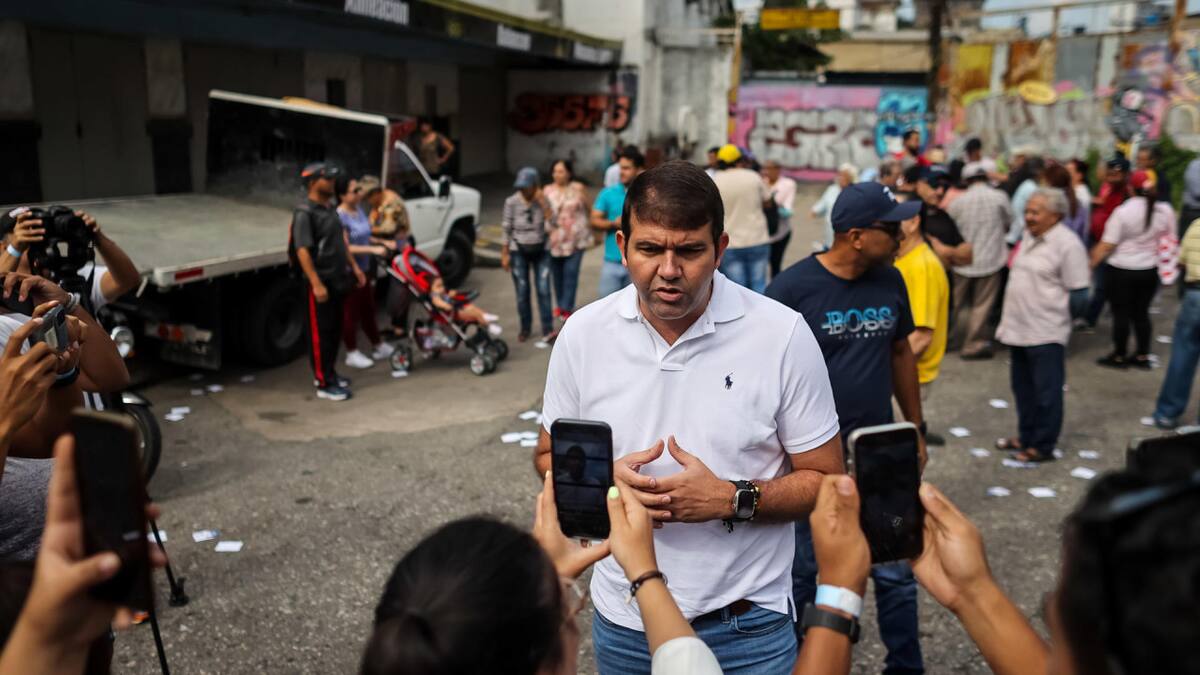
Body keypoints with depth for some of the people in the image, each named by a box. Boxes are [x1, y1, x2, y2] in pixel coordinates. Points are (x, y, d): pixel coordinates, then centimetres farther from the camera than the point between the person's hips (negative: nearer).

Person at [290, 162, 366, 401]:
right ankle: (324, 384, 3)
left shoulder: (330, 209, 12)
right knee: (320, 333, -2)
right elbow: (302, 251, -21)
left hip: (338, 280, 9)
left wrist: (354, 267, 16)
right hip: (320, 282, -9)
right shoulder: (304, 213, -15)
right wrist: (316, 283, -26)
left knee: (335, 329, 16)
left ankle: (330, 372, 29)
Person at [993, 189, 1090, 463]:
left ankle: (1043, 446, 14)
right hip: (1019, 328, 8)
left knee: (1046, 393, 3)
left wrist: (1059, 316, -2)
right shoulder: (1028, 237, 10)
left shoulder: (1068, 244, -15)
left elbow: (1078, 295, -13)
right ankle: (1027, 437, 32)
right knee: (1023, 388, 18)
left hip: (1046, 334, -8)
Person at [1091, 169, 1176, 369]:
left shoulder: (1122, 212, -16)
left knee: (1121, 313, 5)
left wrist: (1091, 262, -5)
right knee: (1141, 313, 14)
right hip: (1149, 270, 5)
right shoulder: (1166, 210, -2)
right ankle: (1143, 357, 21)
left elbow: (1107, 245, -16)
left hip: (1120, 270, -5)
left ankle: (1119, 356, 14)